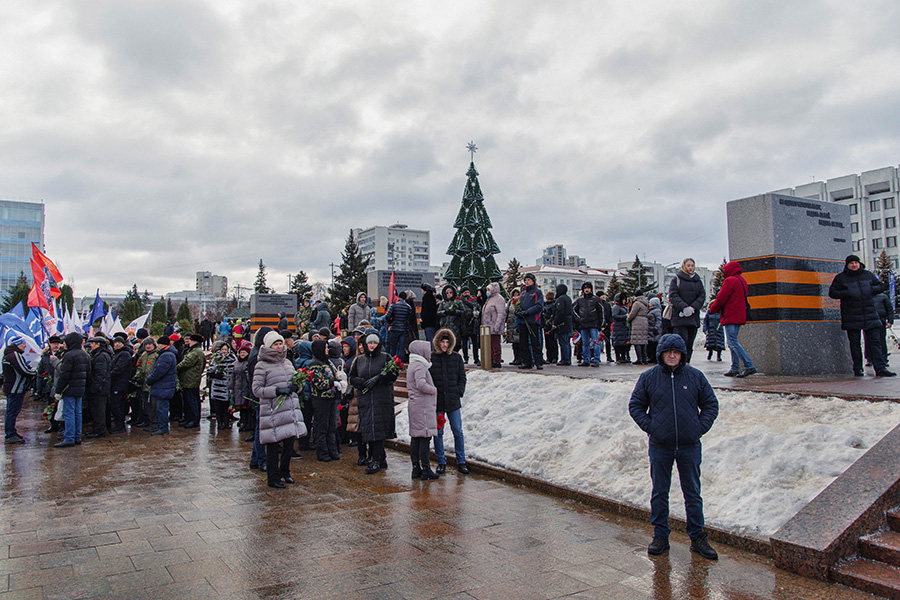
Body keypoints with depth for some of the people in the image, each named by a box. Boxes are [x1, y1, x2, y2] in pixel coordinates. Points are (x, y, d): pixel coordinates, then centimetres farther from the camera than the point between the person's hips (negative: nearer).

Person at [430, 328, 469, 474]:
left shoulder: (456, 357, 5)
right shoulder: (430, 358, -1)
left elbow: (462, 377, 11)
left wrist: (459, 392, -1)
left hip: (453, 402, 1)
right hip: (436, 402, -1)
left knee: (458, 432, 5)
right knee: (438, 433, 6)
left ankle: (461, 462, 16)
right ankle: (441, 462, 18)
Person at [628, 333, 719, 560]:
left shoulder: (695, 377, 1)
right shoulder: (648, 377, -1)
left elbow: (711, 405, 9)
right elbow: (635, 405, 5)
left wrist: (700, 427, -2)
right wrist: (649, 427, -5)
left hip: (690, 446, 0)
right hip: (660, 447, 0)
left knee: (693, 493, 9)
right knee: (659, 493, 9)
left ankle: (697, 538, 21)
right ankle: (660, 536, 22)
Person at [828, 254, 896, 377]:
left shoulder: (868, 275, 11)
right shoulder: (840, 278, 2)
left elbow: (880, 286, 19)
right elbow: (832, 292, -2)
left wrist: (871, 290, -2)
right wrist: (847, 293, -15)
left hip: (870, 314, 2)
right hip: (851, 316, -2)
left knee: (874, 341, -1)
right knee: (854, 343, 2)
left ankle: (880, 368, -2)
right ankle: (858, 369, 8)